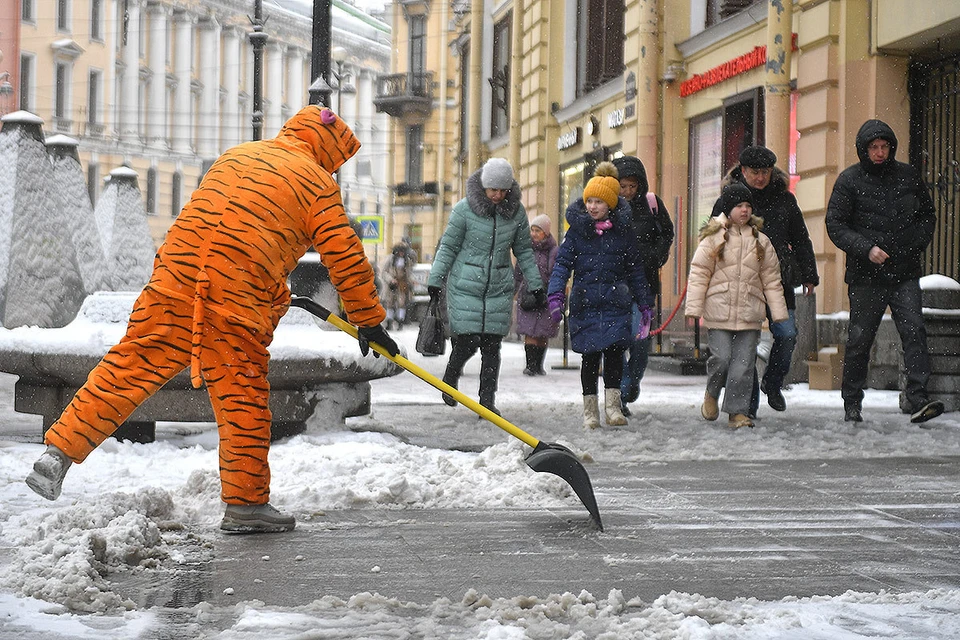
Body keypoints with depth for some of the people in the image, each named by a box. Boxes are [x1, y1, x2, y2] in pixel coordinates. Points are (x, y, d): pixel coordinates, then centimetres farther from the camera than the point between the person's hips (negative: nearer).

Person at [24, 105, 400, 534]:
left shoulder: (236, 155, 27)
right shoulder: (317, 182, 8)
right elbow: (345, 256, 6)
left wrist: (276, 295, 43)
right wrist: (369, 322, 14)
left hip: (176, 272, 5)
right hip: (238, 296, -5)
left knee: (129, 368, 7)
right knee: (242, 396, 5)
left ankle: (58, 453, 3)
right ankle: (245, 503, 12)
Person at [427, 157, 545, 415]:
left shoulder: (516, 211, 2)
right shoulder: (465, 209, -8)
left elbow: (524, 250, 12)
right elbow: (448, 247, -2)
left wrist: (535, 284, 12)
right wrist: (435, 280, -5)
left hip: (499, 288, 3)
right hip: (465, 286, -3)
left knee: (492, 346, 0)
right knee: (467, 342, -6)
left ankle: (487, 401, 8)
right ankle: (451, 377, 26)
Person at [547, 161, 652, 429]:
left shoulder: (623, 230, 5)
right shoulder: (577, 229, 2)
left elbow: (635, 269, 11)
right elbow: (562, 263, 0)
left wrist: (644, 303, 11)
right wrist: (556, 295, -14)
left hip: (616, 302, 0)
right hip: (585, 304, 0)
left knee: (615, 351, -10)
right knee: (590, 356, 2)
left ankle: (612, 405, 0)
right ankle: (590, 409, 12)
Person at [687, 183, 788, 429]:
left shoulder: (761, 242, 11)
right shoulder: (713, 238, 1)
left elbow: (771, 279, 14)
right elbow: (698, 274, 0)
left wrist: (779, 312, 10)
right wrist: (693, 307, -6)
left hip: (749, 314, 3)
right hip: (719, 312, -2)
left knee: (744, 363, -1)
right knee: (722, 357, -8)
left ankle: (737, 411, 5)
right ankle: (711, 394, 21)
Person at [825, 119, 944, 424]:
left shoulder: (908, 175, 9)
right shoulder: (849, 179, 0)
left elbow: (928, 215, 20)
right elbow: (835, 225, -4)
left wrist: (917, 242, 1)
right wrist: (866, 248, -17)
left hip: (905, 273, 2)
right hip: (865, 276, -2)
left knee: (914, 331, -12)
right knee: (859, 340, 5)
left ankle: (918, 399, -17)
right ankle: (852, 404, 17)